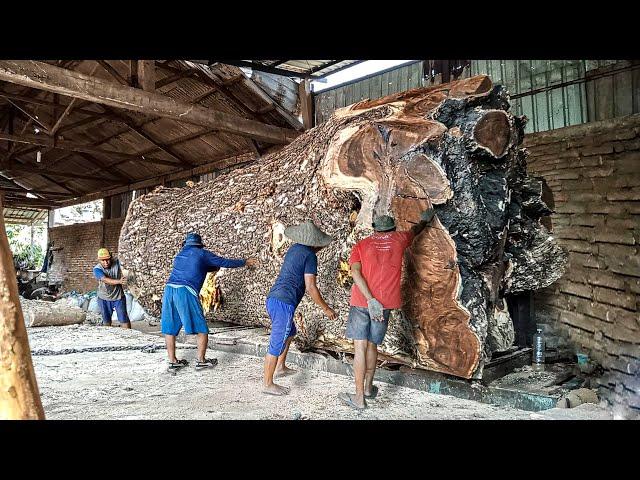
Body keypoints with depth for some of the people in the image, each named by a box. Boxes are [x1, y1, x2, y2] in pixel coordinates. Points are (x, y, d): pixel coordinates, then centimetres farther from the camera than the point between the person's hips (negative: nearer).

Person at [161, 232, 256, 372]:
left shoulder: (180, 255, 27)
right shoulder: (202, 254, 11)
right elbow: (225, 262, 15)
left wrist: (213, 267, 46)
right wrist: (245, 262, 28)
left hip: (169, 288, 6)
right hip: (186, 291, -6)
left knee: (169, 328, 14)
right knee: (202, 328, 6)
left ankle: (173, 361, 17)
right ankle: (201, 360, 11)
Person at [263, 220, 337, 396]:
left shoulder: (294, 248, 14)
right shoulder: (310, 255, -11)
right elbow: (310, 287, -13)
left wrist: (318, 248, 37)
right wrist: (326, 309, -4)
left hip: (273, 299, 10)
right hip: (284, 303, -10)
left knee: (289, 332, 29)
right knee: (277, 344, -1)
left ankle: (280, 367, 40)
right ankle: (268, 384, 9)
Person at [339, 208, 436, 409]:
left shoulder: (360, 245, 8)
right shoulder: (399, 240, 11)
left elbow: (355, 273, -8)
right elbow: (415, 230, 33)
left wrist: (371, 300, -13)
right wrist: (425, 219, 53)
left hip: (361, 302, -1)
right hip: (385, 303, 2)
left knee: (360, 347, 1)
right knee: (372, 345, 16)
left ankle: (359, 397, 2)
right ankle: (368, 388, 30)